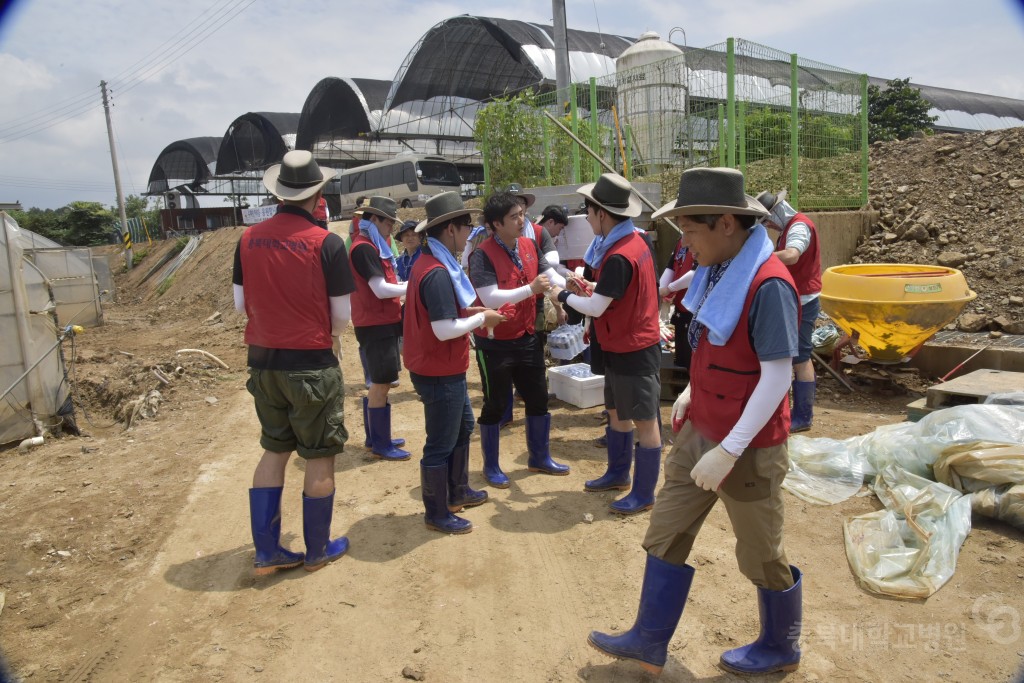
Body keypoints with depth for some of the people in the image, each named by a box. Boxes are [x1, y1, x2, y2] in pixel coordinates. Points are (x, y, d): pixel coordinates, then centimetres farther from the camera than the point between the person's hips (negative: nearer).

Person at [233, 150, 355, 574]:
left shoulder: (249, 239, -1)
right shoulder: (326, 243, -14)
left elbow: (240, 303, 5)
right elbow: (342, 315, -10)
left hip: (263, 360, 5)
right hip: (311, 364, -5)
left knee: (274, 451, 19)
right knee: (319, 458, 10)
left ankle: (266, 552, 24)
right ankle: (318, 550, 24)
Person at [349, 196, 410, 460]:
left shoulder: (372, 246, 15)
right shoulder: (364, 248, -16)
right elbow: (381, 290, -21)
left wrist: (405, 285, 1)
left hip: (382, 323, 10)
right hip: (376, 325, -10)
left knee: (379, 383, 16)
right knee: (382, 384, -3)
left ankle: (375, 437, 27)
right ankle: (381, 446, 6)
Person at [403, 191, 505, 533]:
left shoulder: (430, 262, 8)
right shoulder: (438, 273, -25)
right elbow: (445, 330, -28)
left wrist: (468, 311, 5)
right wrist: (482, 318, -14)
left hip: (444, 369, 11)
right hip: (440, 373, -11)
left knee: (463, 426, 25)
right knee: (441, 444, 4)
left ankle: (457, 492, 41)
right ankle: (437, 514, 21)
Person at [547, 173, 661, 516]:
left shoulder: (619, 257, -26)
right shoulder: (634, 241, 5)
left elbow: (595, 309, -21)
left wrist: (564, 296, -5)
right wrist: (592, 290, 5)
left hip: (633, 349, -10)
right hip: (624, 345, 10)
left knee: (644, 421, 2)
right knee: (616, 412, 20)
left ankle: (644, 493, 15)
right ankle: (618, 474, 36)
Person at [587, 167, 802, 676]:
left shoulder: (768, 284, -24)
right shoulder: (719, 271, 3)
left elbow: (777, 376, -24)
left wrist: (729, 451, -24)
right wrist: (692, 391, 9)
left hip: (747, 446, -8)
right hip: (698, 432, 8)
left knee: (759, 553, 13)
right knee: (666, 534, 14)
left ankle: (781, 648, 40)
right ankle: (649, 642, 30)